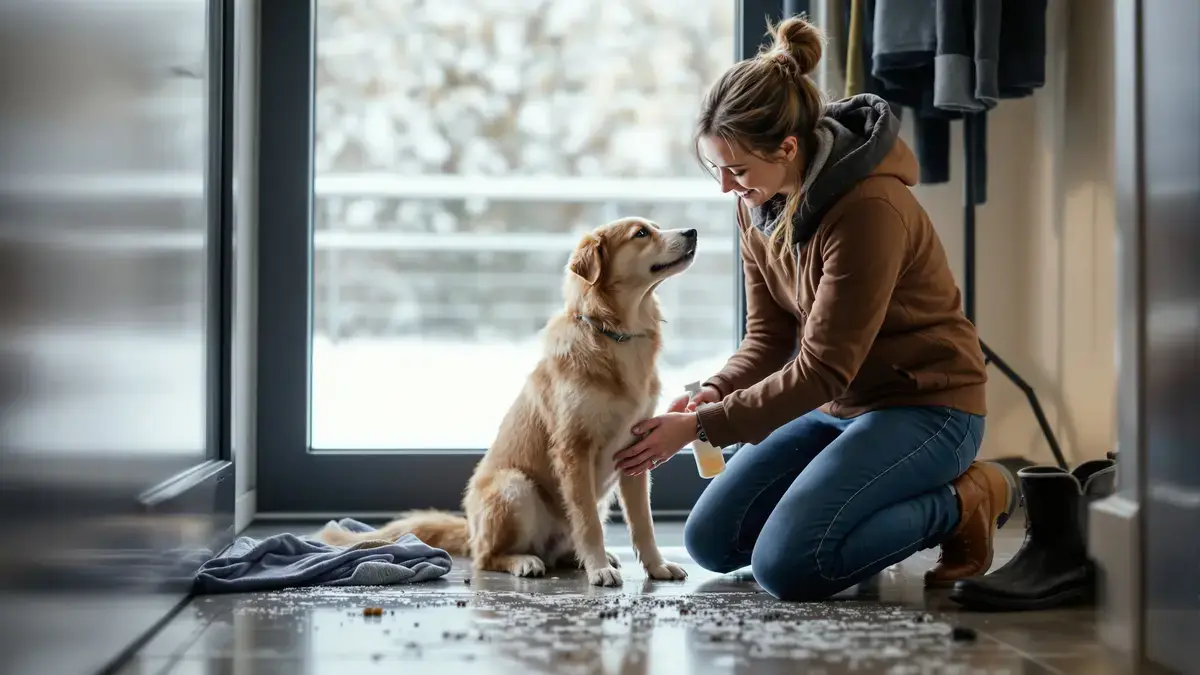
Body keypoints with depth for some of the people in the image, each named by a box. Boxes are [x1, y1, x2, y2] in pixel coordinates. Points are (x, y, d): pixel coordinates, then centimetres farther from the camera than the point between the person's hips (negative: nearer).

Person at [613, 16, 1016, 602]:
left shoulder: (871, 209, -28)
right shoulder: (758, 203, -2)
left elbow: (823, 368, -26)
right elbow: (770, 334, 5)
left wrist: (700, 427, -24)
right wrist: (713, 393, -16)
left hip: (923, 405, -9)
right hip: (838, 403, 9)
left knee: (787, 565, -23)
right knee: (710, 541, 3)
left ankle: (964, 500, -3)